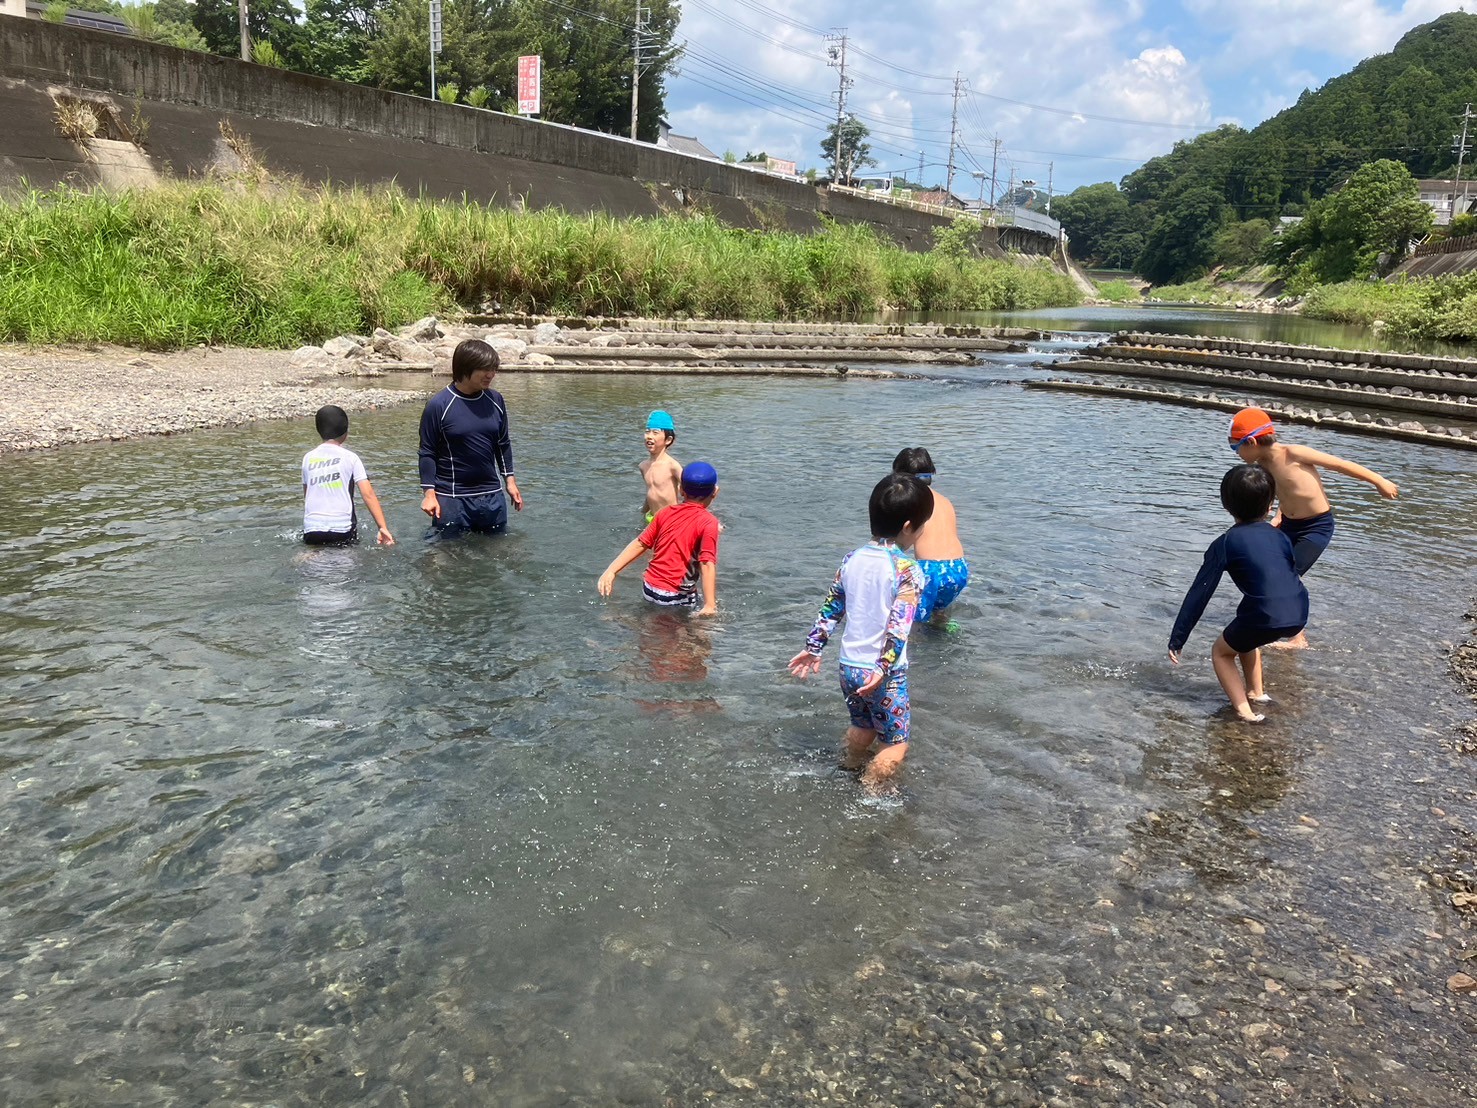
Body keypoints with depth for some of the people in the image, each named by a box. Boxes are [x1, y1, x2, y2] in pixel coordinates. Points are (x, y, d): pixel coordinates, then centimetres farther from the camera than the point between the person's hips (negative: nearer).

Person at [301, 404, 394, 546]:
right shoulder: (350, 457, 1)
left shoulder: (308, 458, 11)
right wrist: (383, 527, -8)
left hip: (312, 531, 3)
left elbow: (306, 497, 20)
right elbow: (368, 494, -6)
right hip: (341, 532, -3)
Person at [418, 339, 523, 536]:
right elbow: (427, 452, -7)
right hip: (452, 498, -4)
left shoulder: (495, 401, 3)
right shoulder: (438, 405, -10)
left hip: (492, 495, 5)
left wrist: (510, 480, 12)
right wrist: (429, 493, -11)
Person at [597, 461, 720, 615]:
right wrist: (710, 605, -25)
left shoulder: (666, 513, 4)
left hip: (649, 587, 7)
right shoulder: (708, 522, -13)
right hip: (675, 597, -7)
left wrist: (611, 571, 8)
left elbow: (640, 543, 5)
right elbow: (707, 564, -22)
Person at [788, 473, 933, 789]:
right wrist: (884, 668, -25)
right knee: (896, 745, 9)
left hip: (849, 665, 7)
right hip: (884, 672, -7)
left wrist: (813, 647, 16)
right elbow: (899, 626, -24)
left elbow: (831, 608, 9)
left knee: (862, 726, 31)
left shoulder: (853, 559, 2)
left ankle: (850, 769, 49)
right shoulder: (908, 570, -16)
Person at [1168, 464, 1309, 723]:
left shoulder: (1225, 544, 3)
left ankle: (1245, 710, 5)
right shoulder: (1280, 536, 16)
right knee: (1245, 635, 34)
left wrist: (1176, 640, 4)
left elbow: (1199, 594, 0)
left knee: (1221, 652, 19)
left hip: (1265, 617, -6)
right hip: (1299, 615, 6)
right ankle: (1256, 691, 37)